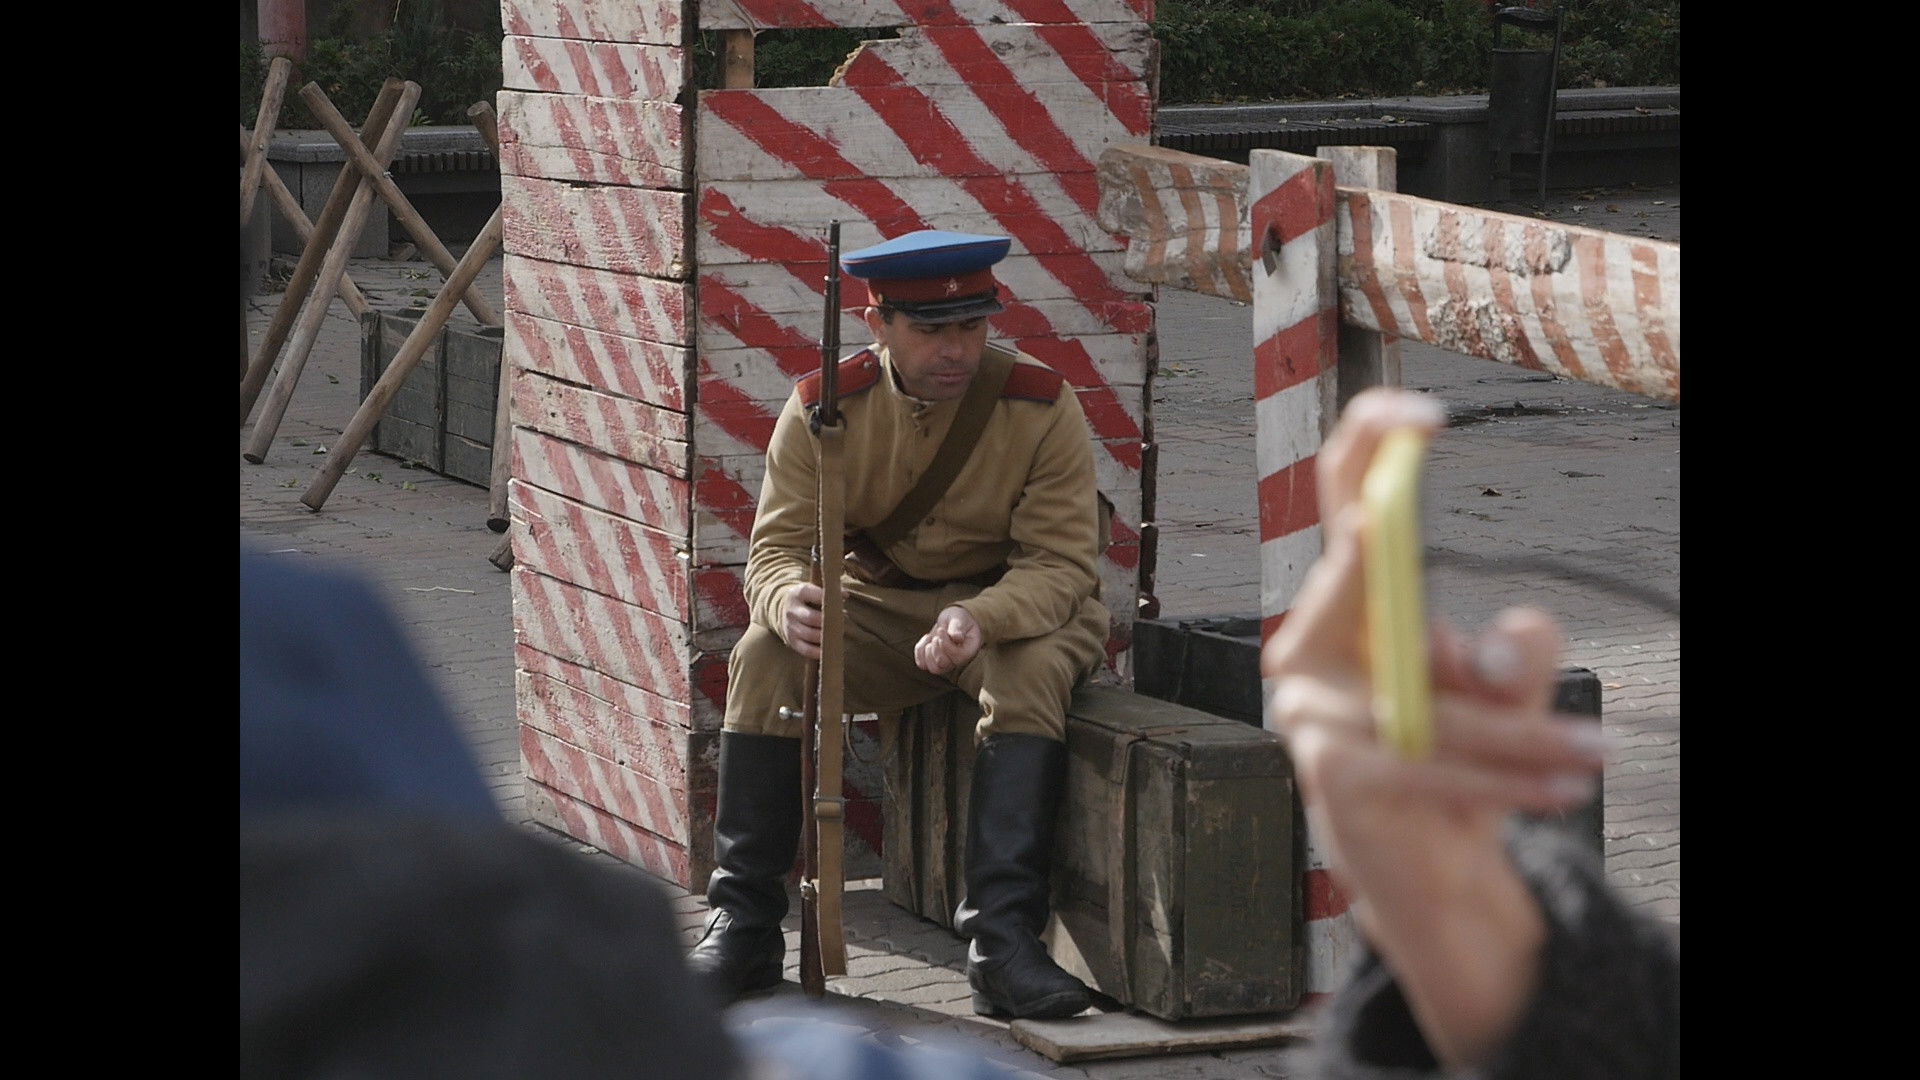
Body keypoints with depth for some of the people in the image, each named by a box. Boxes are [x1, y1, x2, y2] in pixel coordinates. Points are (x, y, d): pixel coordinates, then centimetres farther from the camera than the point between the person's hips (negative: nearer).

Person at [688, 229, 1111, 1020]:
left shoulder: (1041, 407, -16)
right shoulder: (823, 410, -9)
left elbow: (1061, 562, -18)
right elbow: (777, 544, -9)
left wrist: (983, 619, -40)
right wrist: (786, 599, -36)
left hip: (1017, 606, -2)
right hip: (879, 609, 2)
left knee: (1031, 669, -35)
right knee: (764, 656, -23)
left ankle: (1003, 941, -38)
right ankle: (743, 926, -17)